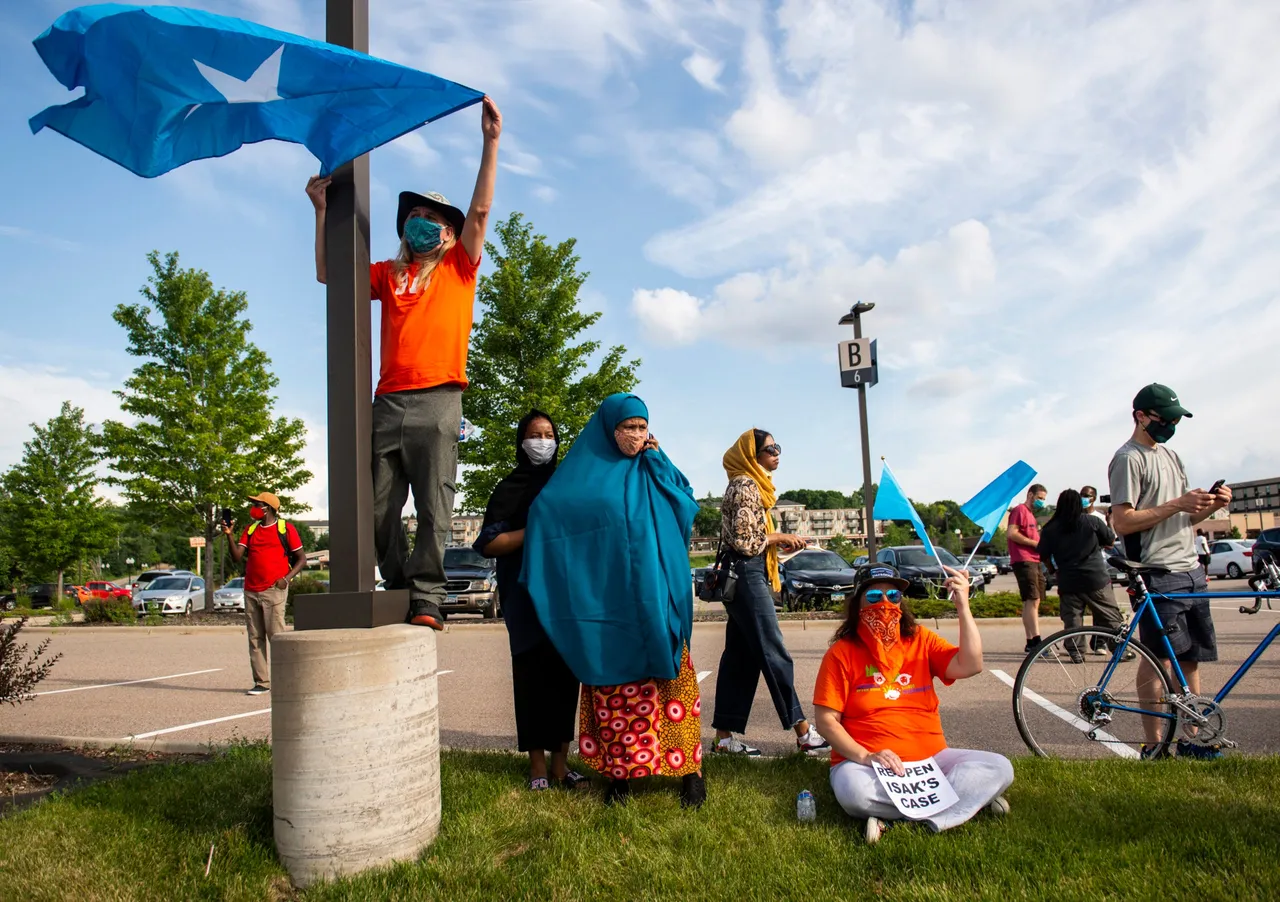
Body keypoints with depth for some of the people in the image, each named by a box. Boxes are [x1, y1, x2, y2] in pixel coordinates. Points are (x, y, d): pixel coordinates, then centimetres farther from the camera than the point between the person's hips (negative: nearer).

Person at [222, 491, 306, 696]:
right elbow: (237, 557, 7)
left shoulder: (285, 528, 2)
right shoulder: (250, 530, 16)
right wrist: (229, 535, -6)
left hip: (274, 591, -6)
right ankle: (261, 682, 11)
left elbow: (301, 558, 2)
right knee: (255, 639, 6)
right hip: (251, 592, 6)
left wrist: (287, 578, -11)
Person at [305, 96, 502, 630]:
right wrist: (322, 210, 19)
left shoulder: (458, 268, 12)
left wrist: (491, 142, -3)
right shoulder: (388, 275, 22)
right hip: (389, 401, 4)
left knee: (433, 507, -7)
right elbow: (327, 274, 22)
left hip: (437, 401, -4)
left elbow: (480, 210, 2)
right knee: (380, 510, 2)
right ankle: (399, 592, 12)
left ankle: (427, 598, -4)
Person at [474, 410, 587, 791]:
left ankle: (560, 763, 12)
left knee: (566, 677, 3)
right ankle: (538, 766, 6)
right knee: (533, 678, -3)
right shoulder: (510, 489, 5)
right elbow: (489, 544, -4)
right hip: (527, 598, -3)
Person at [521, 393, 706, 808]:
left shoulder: (653, 470, 12)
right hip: (607, 599, -1)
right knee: (614, 684, 2)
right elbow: (547, 509, -1)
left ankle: (688, 768, 7)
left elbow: (688, 504, 5)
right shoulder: (584, 474, 4)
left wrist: (656, 461, 0)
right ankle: (622, 770, 14)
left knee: (669, 680, 0)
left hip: (656, 596, 2)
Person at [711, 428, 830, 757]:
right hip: (746, 575, -10)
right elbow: (744, 540, -18)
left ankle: (725, 735, 12)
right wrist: (780, 538, -7)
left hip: (746, 576, 10)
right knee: (774, 655, -6)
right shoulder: (745, 485, -12)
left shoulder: (753, 485, 19)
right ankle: (803, 732, -1)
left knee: (740, 656, 9)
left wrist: (779, 542, 8)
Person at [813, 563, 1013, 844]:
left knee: (1000, 768, -16)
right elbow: (826, 720, -6)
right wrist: (865, 756, -20)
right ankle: (970, 796, -20)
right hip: (867, 763, -3)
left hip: (929, 758, 3)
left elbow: (970, 666, -8)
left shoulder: (920, 640, 8)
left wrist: (963, 607, -14)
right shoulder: (842, 653, -3)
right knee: (853, 790, -37)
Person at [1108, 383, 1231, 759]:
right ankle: (1154, 745, 4)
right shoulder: (1128, 459, -8)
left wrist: (1211, 505, 1)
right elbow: (1122, 522, -15)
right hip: (1158, 575, -8)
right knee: (1158, 658, -4)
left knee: (1190, 658, 9)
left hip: (1191, 571, 8)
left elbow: (1185, 518, 21)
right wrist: (1176, 504, -19)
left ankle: (1189, 738, 18)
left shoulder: (1171, 455, 19)